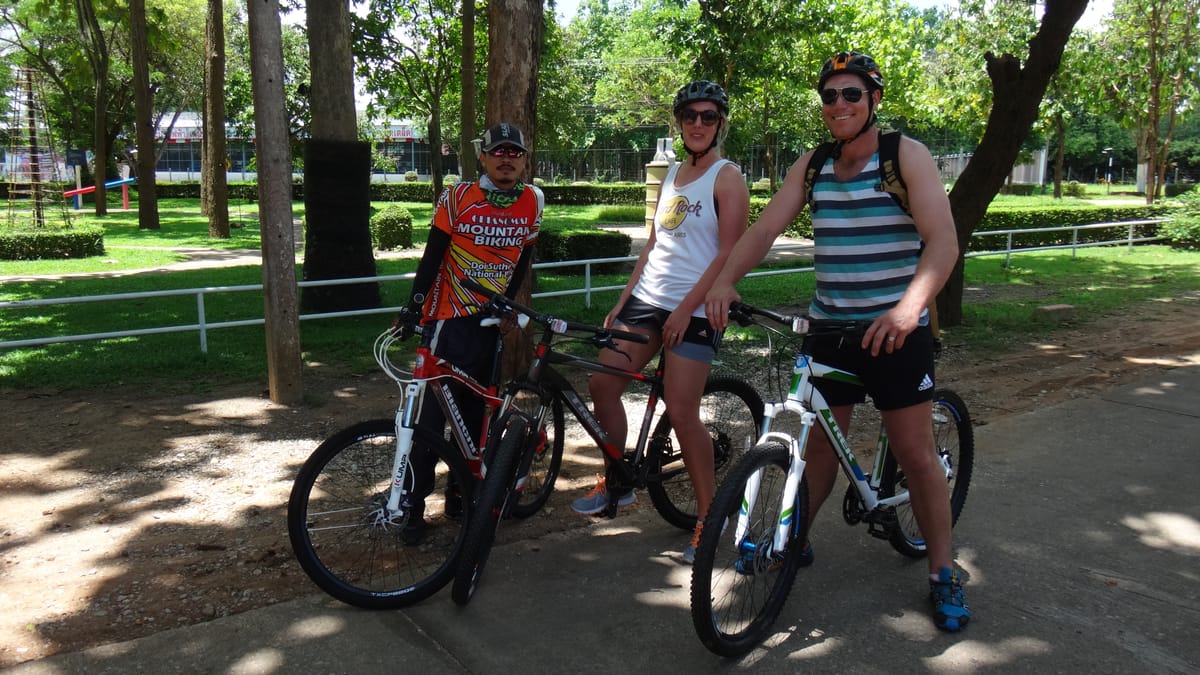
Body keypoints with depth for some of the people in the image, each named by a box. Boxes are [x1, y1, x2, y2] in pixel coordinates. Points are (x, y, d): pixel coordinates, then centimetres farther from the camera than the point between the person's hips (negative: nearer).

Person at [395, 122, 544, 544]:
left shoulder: (533, 201, 2)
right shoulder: (458, 197, -9)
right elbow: (433, 252, -7)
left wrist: (507, 301, 8)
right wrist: (414, 303, -13)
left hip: (490, 320, 4)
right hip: (448, 318, -4)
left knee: (476, 413, 12)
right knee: (430, 414, -6)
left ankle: (460, 494, 26)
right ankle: (414, 505, 4)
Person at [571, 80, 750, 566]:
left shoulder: (727, 177, -5)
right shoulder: (671, 174, 17)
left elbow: (729, 254, -12)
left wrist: (686, 308, -17)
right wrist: (622, 301, 14)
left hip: (695, 309, -7)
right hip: (648, 299, 7)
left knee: (682, 413, -11)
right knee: (601, 383, 2)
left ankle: (709, 516, 6)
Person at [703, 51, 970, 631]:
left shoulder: (906, 155, -8)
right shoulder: (812, 165, 6)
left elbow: (943, 241, -19)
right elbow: (765, 228, -3)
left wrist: (909, 306, -35)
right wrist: (725, 279, -22)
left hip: (895, 329, -4)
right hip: (829, 325, 4)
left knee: (915, 452, 2)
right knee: (820, 442, 13)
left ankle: (943, 572, 17)